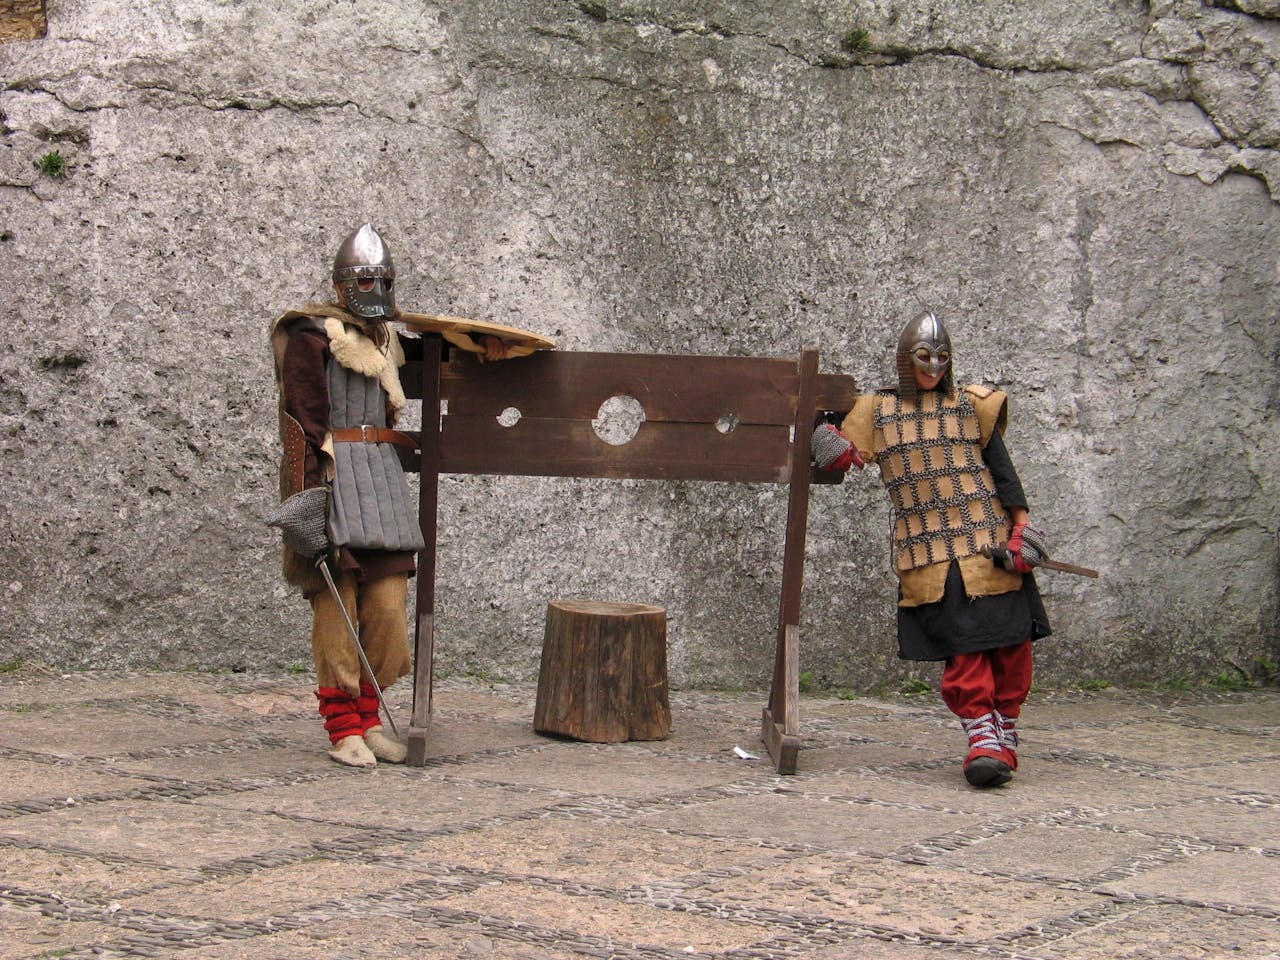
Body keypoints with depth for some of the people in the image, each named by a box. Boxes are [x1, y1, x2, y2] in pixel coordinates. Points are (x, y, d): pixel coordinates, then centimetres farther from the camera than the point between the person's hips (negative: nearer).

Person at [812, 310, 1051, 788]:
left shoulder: (970, 406, 12)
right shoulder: (878, 410, 13)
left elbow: (1000, 466, 10)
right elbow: (843, 457, 10)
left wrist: (1020, 525, 1)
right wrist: (828, 437, -13)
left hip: (987, 543, 1)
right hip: (928, 554, 0)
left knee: (1009, 641, -2)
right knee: (962, 649, -9)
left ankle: (1005, 733, 11)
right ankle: (983, 738, -9)